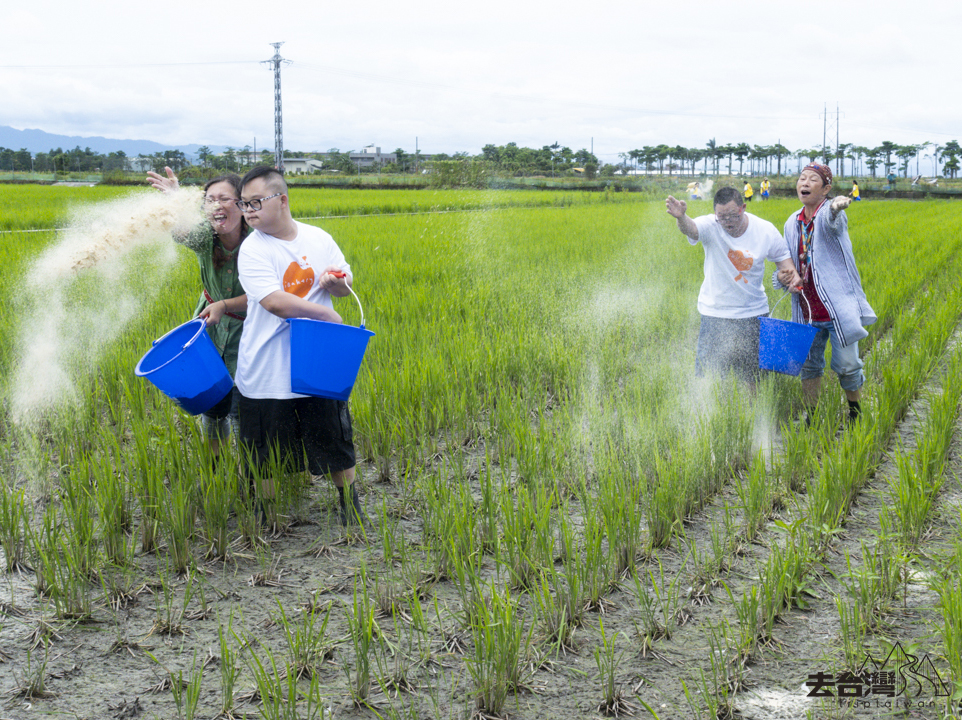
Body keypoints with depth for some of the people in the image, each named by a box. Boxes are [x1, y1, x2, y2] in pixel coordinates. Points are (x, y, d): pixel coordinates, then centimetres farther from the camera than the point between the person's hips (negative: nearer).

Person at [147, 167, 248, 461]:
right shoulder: (205, 236, -18)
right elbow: (181, 233, -41)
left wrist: (224, 305, -33)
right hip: (211, 326, 3)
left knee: (243, 411, -2)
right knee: (213, 403, 12)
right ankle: (214, 467, 34)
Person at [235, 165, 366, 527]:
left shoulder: (318, 238, 3)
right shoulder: (253, 249, -10)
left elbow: (347, 287, 13)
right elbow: (274, 301, -21)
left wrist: (336, 281, -11)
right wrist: (328, 315, -18)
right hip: (267, 370, -3)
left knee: (334, 434, 11)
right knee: (265, 447, 6)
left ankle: (350, 505, 29)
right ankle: (265, 516, 24)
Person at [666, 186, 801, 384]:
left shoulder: (765, 230, -8)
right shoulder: (711, 227, -16)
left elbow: (782, 257, 7)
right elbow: (691, 229, -37)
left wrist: (790, 273, -15)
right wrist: (681, 218, -61)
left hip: (753, 314, 2)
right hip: (715, 313, -2)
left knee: (753, 378, 11)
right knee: (707, 377, -1)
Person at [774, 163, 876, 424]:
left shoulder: (829, 213, -10)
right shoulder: (792, 223, 8)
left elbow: (832, 220, -37)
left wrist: (837, 206, -61)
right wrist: (781, 276, -6)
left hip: (837, 308, -5)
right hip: (806, 311, 5)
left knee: (846, 366, 1)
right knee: (808, 365, 11)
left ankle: (856, 413, 25)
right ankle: (809, 419, 25)